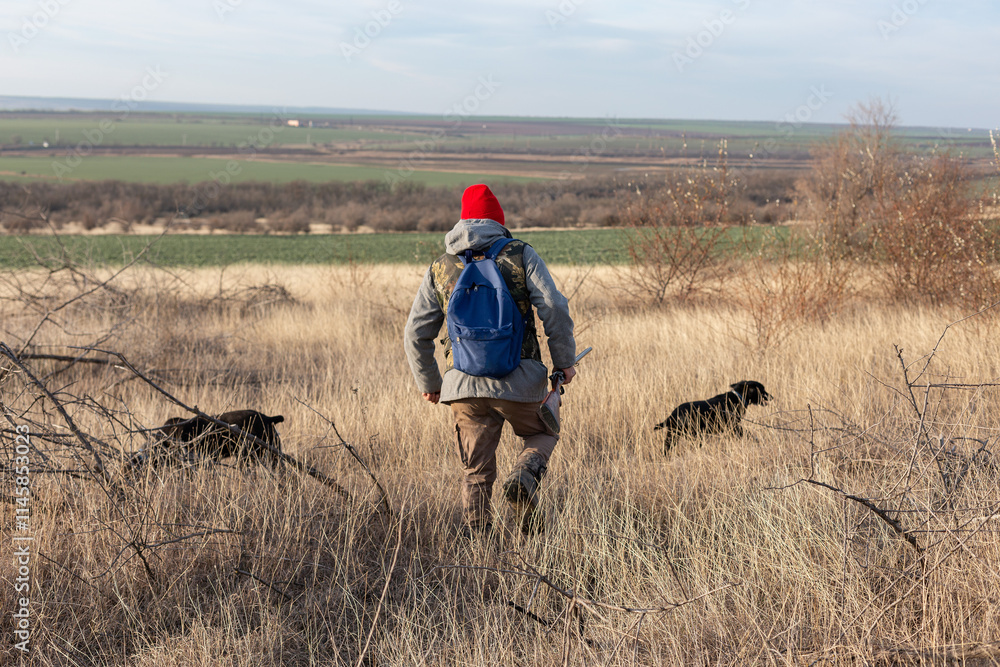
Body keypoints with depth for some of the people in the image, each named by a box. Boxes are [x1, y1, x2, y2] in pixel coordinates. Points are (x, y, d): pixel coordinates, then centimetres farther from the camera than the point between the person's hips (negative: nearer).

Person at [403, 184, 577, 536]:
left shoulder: (440, 268, 11)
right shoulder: (520, 255, 3)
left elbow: (416, 334, 11)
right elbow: (555, 309, -7)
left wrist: (428, 382, 24)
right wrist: (564, 361, 4)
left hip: (464, 385, 2)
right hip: (519, 381, -2)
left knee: (476, 474, 12)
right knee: (541, 435, 24)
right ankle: (524, 478, -6)